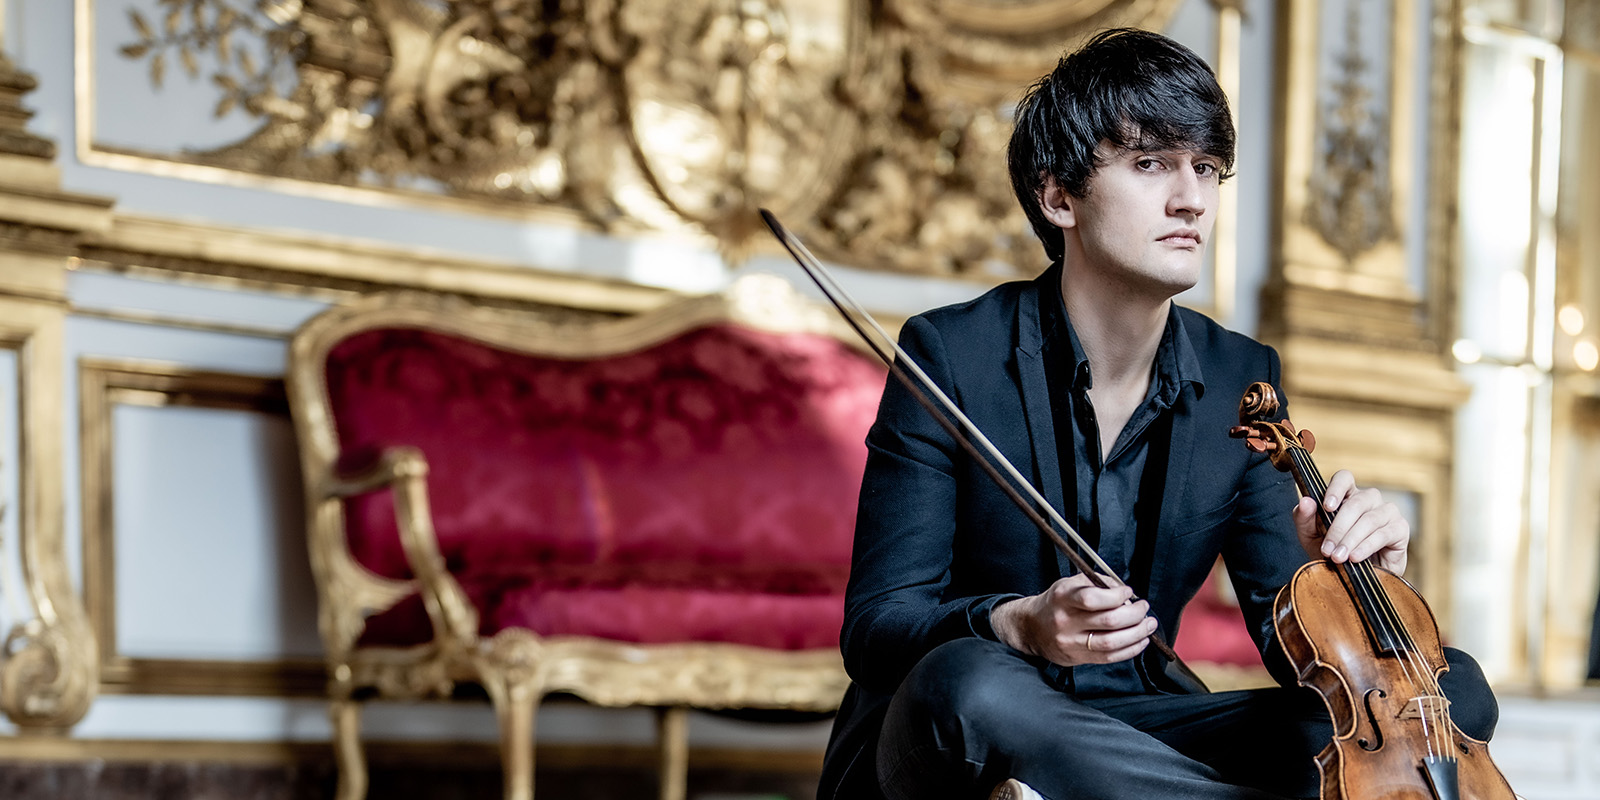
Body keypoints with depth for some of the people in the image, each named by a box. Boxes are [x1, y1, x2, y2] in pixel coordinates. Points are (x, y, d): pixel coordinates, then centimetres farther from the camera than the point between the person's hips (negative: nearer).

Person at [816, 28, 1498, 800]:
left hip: (1134, 732, 5)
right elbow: (874, 626, -12)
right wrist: (1017, 626, -33)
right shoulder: (951, 353, -9)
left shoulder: (1239, 380, 4)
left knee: (1454, 691, -12)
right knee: (966, 684, -41)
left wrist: (1342, 572, -20)